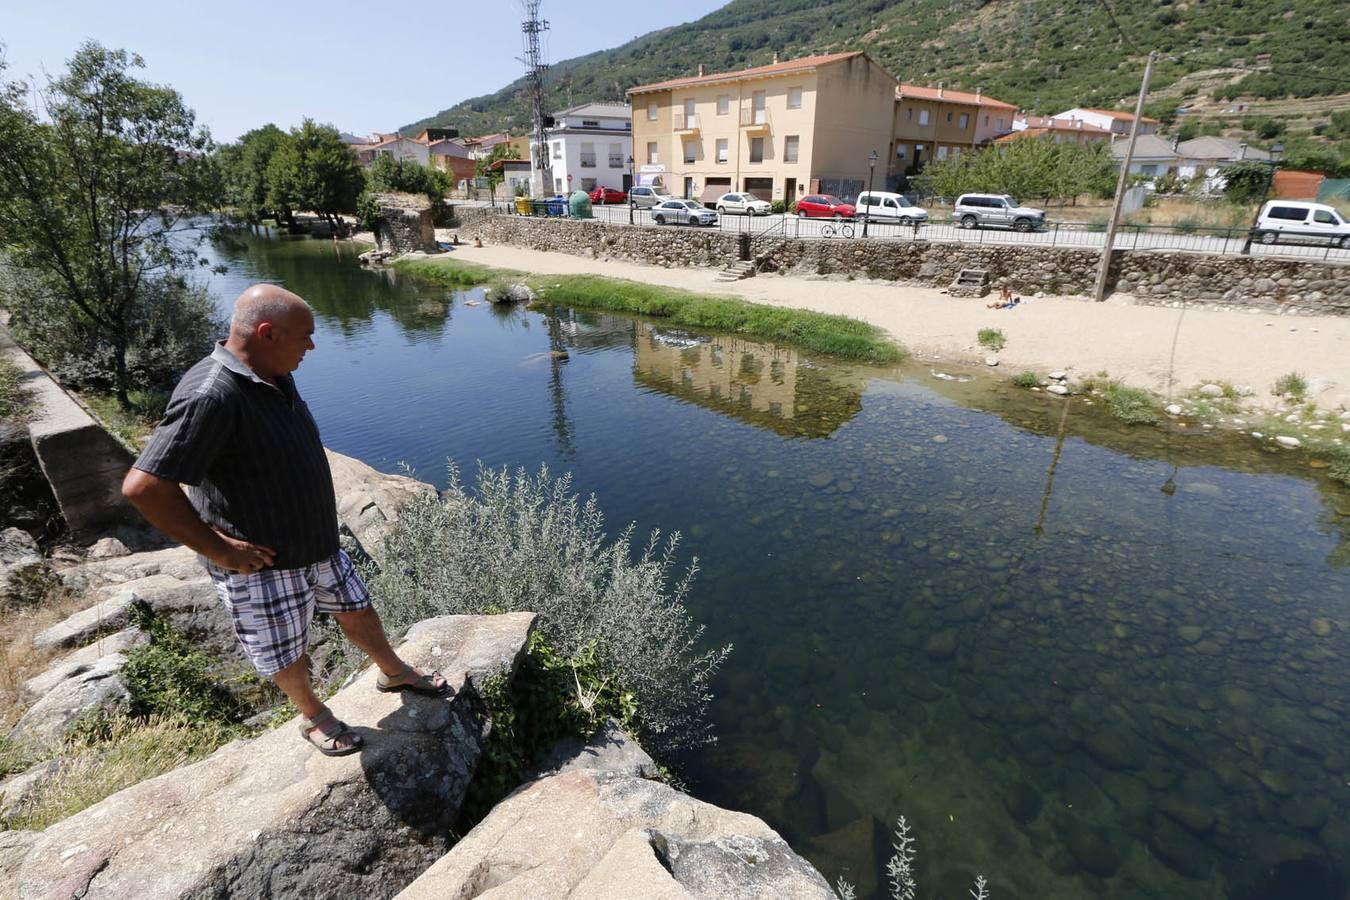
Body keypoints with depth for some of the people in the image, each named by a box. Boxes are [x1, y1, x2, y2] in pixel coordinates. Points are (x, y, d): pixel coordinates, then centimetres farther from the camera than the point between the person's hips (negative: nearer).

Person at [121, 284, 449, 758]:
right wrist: (218, 549, -24)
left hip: (317, 541, 8)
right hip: (261, 561, -8)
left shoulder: (273, 377, -1)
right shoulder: (211, 397, -29)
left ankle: (396, 672, 46)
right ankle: (314, 718, 41)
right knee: (288, 654, 15)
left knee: (355, 609, 23)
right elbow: (143, 487, -32)